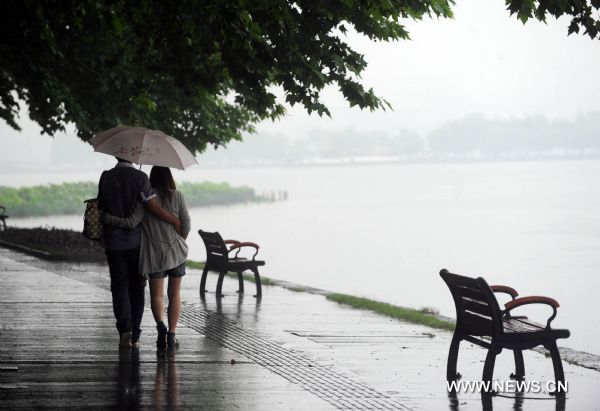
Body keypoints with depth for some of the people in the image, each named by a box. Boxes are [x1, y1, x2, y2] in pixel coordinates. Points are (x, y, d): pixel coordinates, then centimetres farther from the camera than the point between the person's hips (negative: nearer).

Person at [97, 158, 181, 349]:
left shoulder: (105, 177, -2)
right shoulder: (140, 177, -10)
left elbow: (100, 205, 4)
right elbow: (153, 207, -17)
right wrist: (175, 221, -6)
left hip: (113, 242, 1)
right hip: (136, 241, -1)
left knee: (119, 286, 7)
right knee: (136, 287, 11)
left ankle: (124, 328, -12)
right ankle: (135, 335, 12)